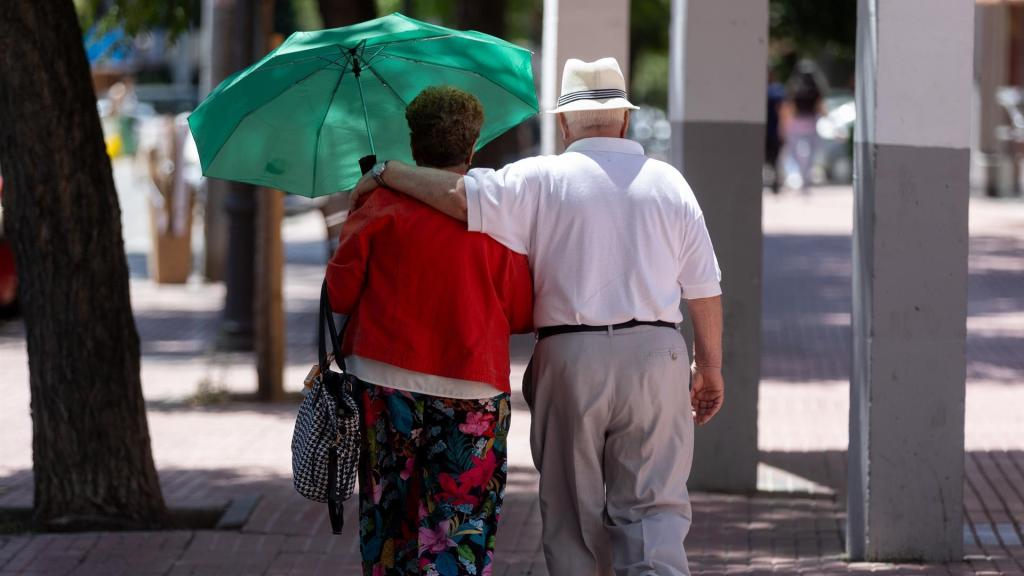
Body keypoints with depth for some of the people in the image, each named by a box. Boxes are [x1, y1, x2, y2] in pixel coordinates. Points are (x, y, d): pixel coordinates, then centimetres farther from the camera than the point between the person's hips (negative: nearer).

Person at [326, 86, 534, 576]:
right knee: (462, 522, 0)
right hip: (473, 390, -1)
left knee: (388, 522, 13)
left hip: (385, 387, 1)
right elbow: (522, 315, 0)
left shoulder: (379, 207, -3)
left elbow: (340, 294, -1)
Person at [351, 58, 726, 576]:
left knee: (571, 513, 9)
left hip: (569, 357, -1)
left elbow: (459, 194, -14)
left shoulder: (541, 179, -1)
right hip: (655, 356, 1)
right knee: (654, 505, 0)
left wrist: (385, 173, 1)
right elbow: (704, 287, 7)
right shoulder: (667, 182, 7)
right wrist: (710, 367, 15)